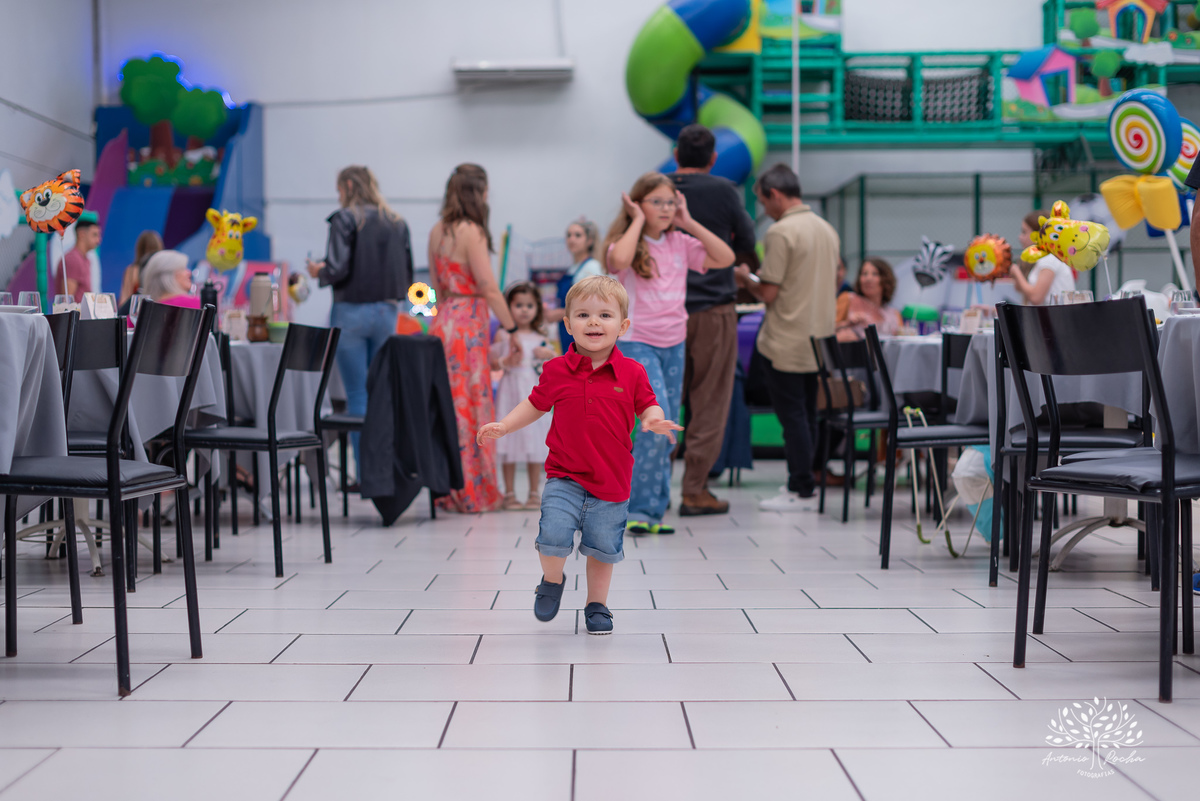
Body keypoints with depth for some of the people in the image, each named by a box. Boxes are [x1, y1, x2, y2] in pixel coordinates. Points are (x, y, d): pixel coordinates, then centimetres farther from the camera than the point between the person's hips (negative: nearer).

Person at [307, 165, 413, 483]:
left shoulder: (345, 219, -7)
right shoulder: (397, 223, 9)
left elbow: (338, 269, -14)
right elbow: (408, 275, 10)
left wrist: (319, 272, 5)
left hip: (352, 311, -5)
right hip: (387, 312, 5)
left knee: (358, 394, 0)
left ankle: (365, 475, 0)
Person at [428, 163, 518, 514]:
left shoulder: (437, 231, 10)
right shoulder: (471, 232, -13)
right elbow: (489, 288, -14)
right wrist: (511, 327, -8)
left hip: (443, 322, 7)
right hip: (468, 323, -7)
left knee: (448, 406, 11)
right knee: (470, 405, -1)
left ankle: (447, 491, 15)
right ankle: (472, 493, 4)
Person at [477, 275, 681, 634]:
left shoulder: (632, 373, -4)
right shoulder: (556, 370, -2)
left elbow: (648, 405, 6)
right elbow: (536, 404, 12)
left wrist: (653, 421, -17)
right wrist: (503, 427, 3)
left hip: (611, 481, 1)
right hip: (564, 477, 0)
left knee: (603, 547, 9)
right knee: (554, 534, -17)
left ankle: (597, 604, 31)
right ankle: (552, 581, 14)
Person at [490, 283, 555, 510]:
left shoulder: (540, 338, 10)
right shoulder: (503, 336, 4)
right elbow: (490, 362, 2)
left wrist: (550, 355, -5)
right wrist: (506, 362, -16)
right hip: (510, 394, -2)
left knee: (534, 444, 2)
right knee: (509, 444, -1)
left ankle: (534, 494, 10)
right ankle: (510, 494, 7)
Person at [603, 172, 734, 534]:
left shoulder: (681, 244, 8)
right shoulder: (628, 243, -5)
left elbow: (725, 258, -1)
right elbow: (619, 260, -29)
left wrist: (689, 223, -1)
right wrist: (637, 221, -14)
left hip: (674, 344, 6)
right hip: (636, 343, -6)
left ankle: (653, 510, 17)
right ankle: (639, 508, -10)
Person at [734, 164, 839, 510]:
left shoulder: (781, 232, -15)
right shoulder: (827, 229, 11)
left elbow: (768, 293, -17)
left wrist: (745, 278, 3)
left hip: (786, 343, -8)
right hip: (819, 339, 8)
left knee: (791, 414, -3)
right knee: (807, 413, 13)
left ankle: (799, 490, 0)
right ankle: (805, 480, 18)